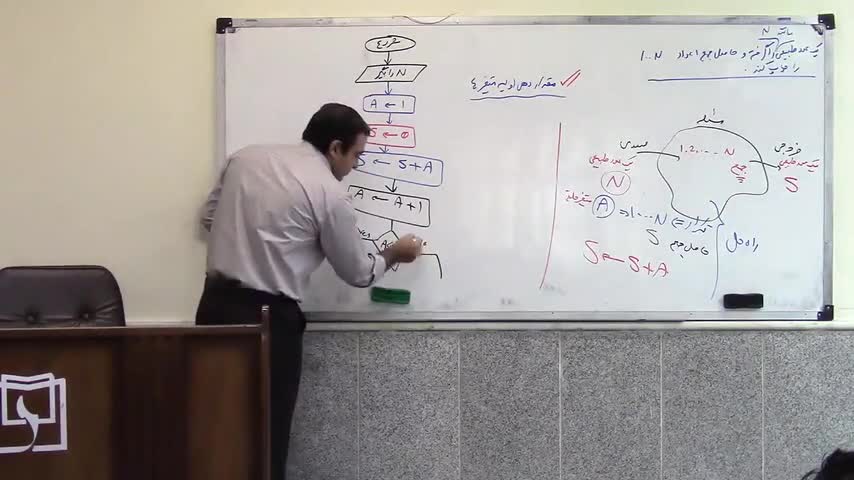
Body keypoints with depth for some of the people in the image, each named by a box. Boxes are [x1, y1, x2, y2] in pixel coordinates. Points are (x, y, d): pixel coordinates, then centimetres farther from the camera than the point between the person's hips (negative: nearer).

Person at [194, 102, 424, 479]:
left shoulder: (245, 157, 9)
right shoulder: (329, 193, -8)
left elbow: (209, 218, 19)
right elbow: (358, 273, 1)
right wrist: (393, 255, 19)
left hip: (216, 304, 7)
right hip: (268, 318, -6)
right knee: (266, 433, 7)